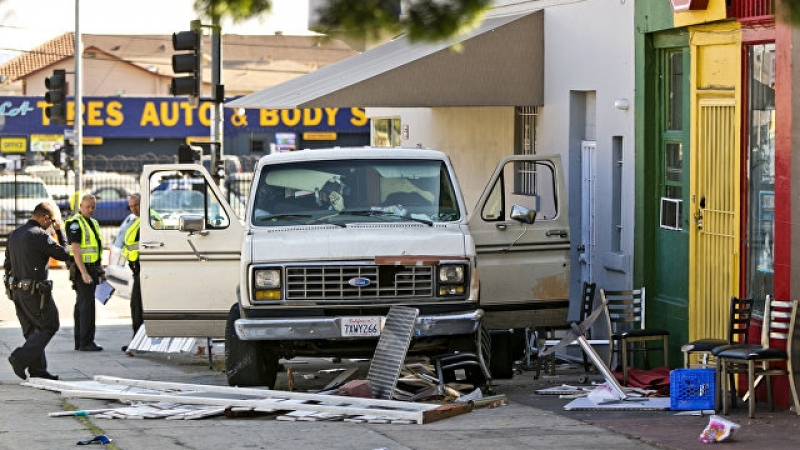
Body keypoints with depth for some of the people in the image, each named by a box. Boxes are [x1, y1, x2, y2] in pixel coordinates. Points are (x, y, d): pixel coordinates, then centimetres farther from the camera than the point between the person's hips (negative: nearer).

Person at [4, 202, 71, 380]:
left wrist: (12, 287, 23)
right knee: (49, 326, 2)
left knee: (31, 330, 14)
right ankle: (21, 358, -9)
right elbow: (64, 254, -10)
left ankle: (37, 369, 14)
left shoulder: (14, 235, 11)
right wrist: (59, 231, -1)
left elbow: (7, 264, 17)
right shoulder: (40, 235, -17)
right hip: (36, 291, -9)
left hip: (17, 290, 9)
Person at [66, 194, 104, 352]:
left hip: (92, 270, 9)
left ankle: (79, 342, 14)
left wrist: (100, 270, 20)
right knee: (87, 305, -13)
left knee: (81, 306, 11)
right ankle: (86, 342, -15)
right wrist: (84, 273, -24)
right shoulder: (75, 223, -11)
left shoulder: (93, 223, 17)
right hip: (81, 269, -9)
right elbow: (75, 249, -18)